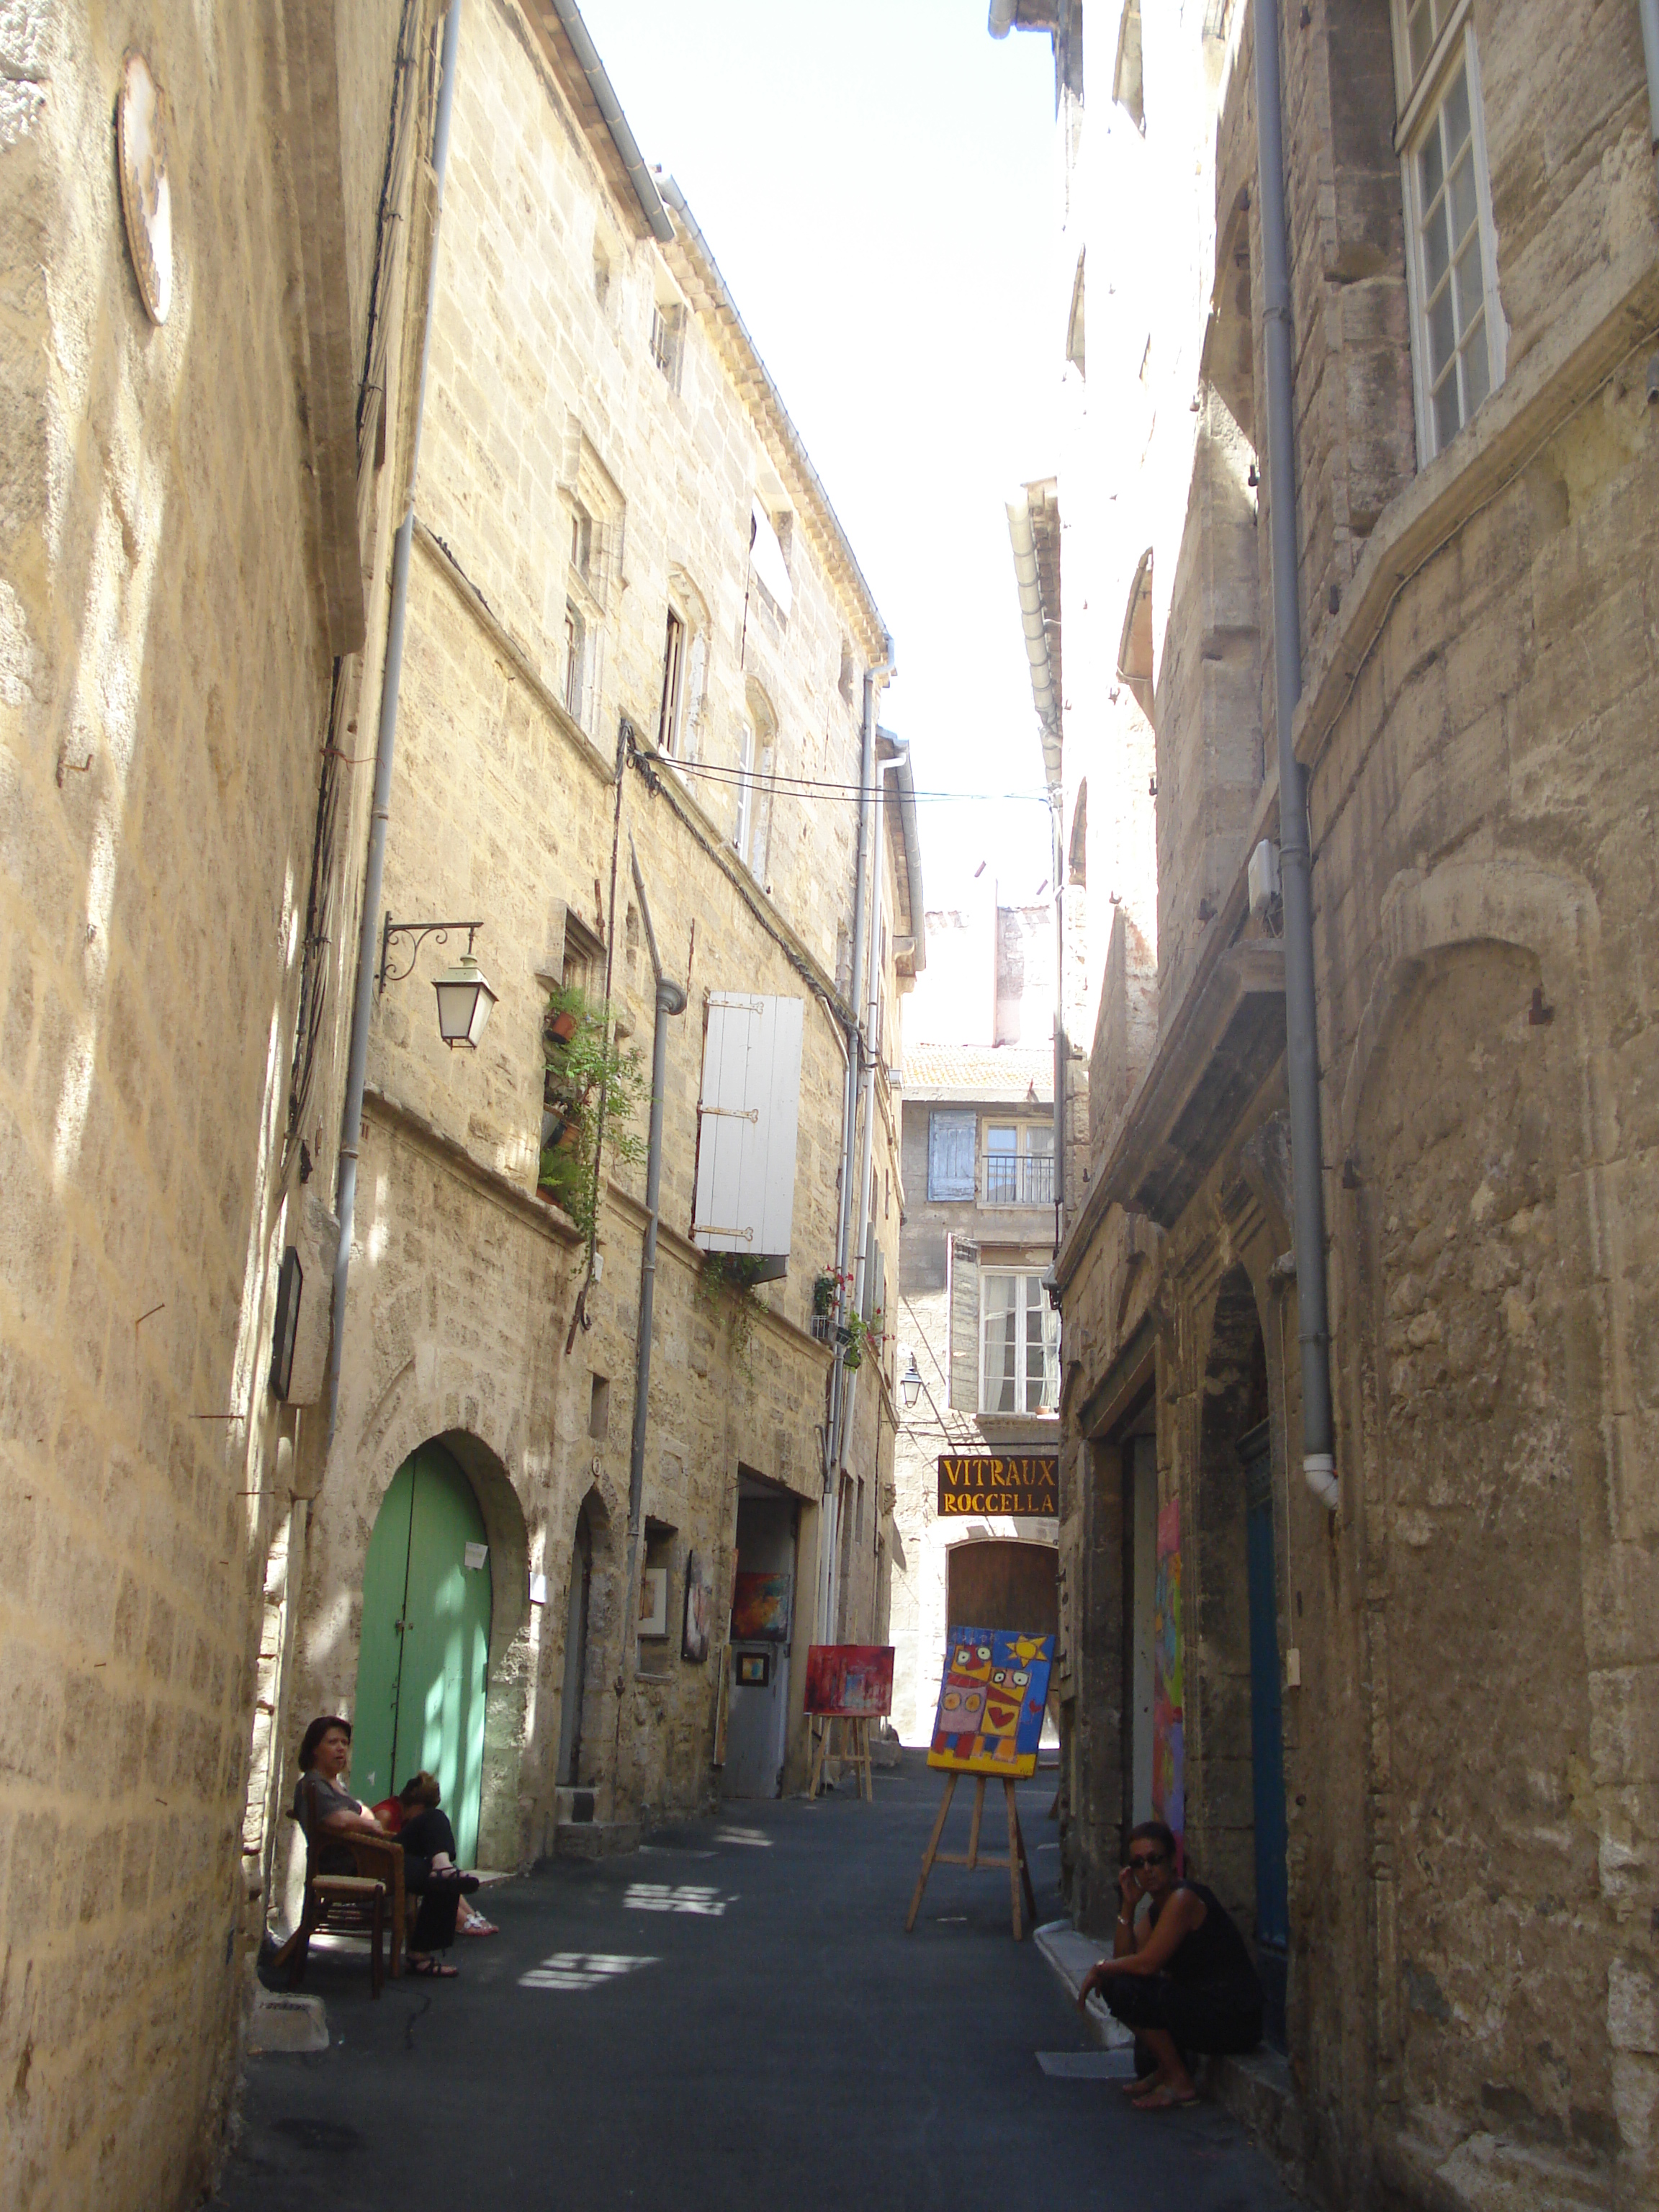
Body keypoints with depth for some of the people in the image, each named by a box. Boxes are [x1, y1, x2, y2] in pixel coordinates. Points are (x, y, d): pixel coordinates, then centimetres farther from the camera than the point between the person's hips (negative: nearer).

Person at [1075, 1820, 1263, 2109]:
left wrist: (1100, 1968, -7)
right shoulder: (1156, 1906, 11)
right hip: (1204, 2003, 10)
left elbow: (1147, 1964, -21)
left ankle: (1179, 2083, -5)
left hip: (1234, 2018, -10)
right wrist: (1128, 1905, -4)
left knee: (1121, 1988, -20)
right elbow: (1124, 1957, 4)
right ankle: (1157, 2073, 21)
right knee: (1117, 1977, 18)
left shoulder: (1183, 1899, -18)